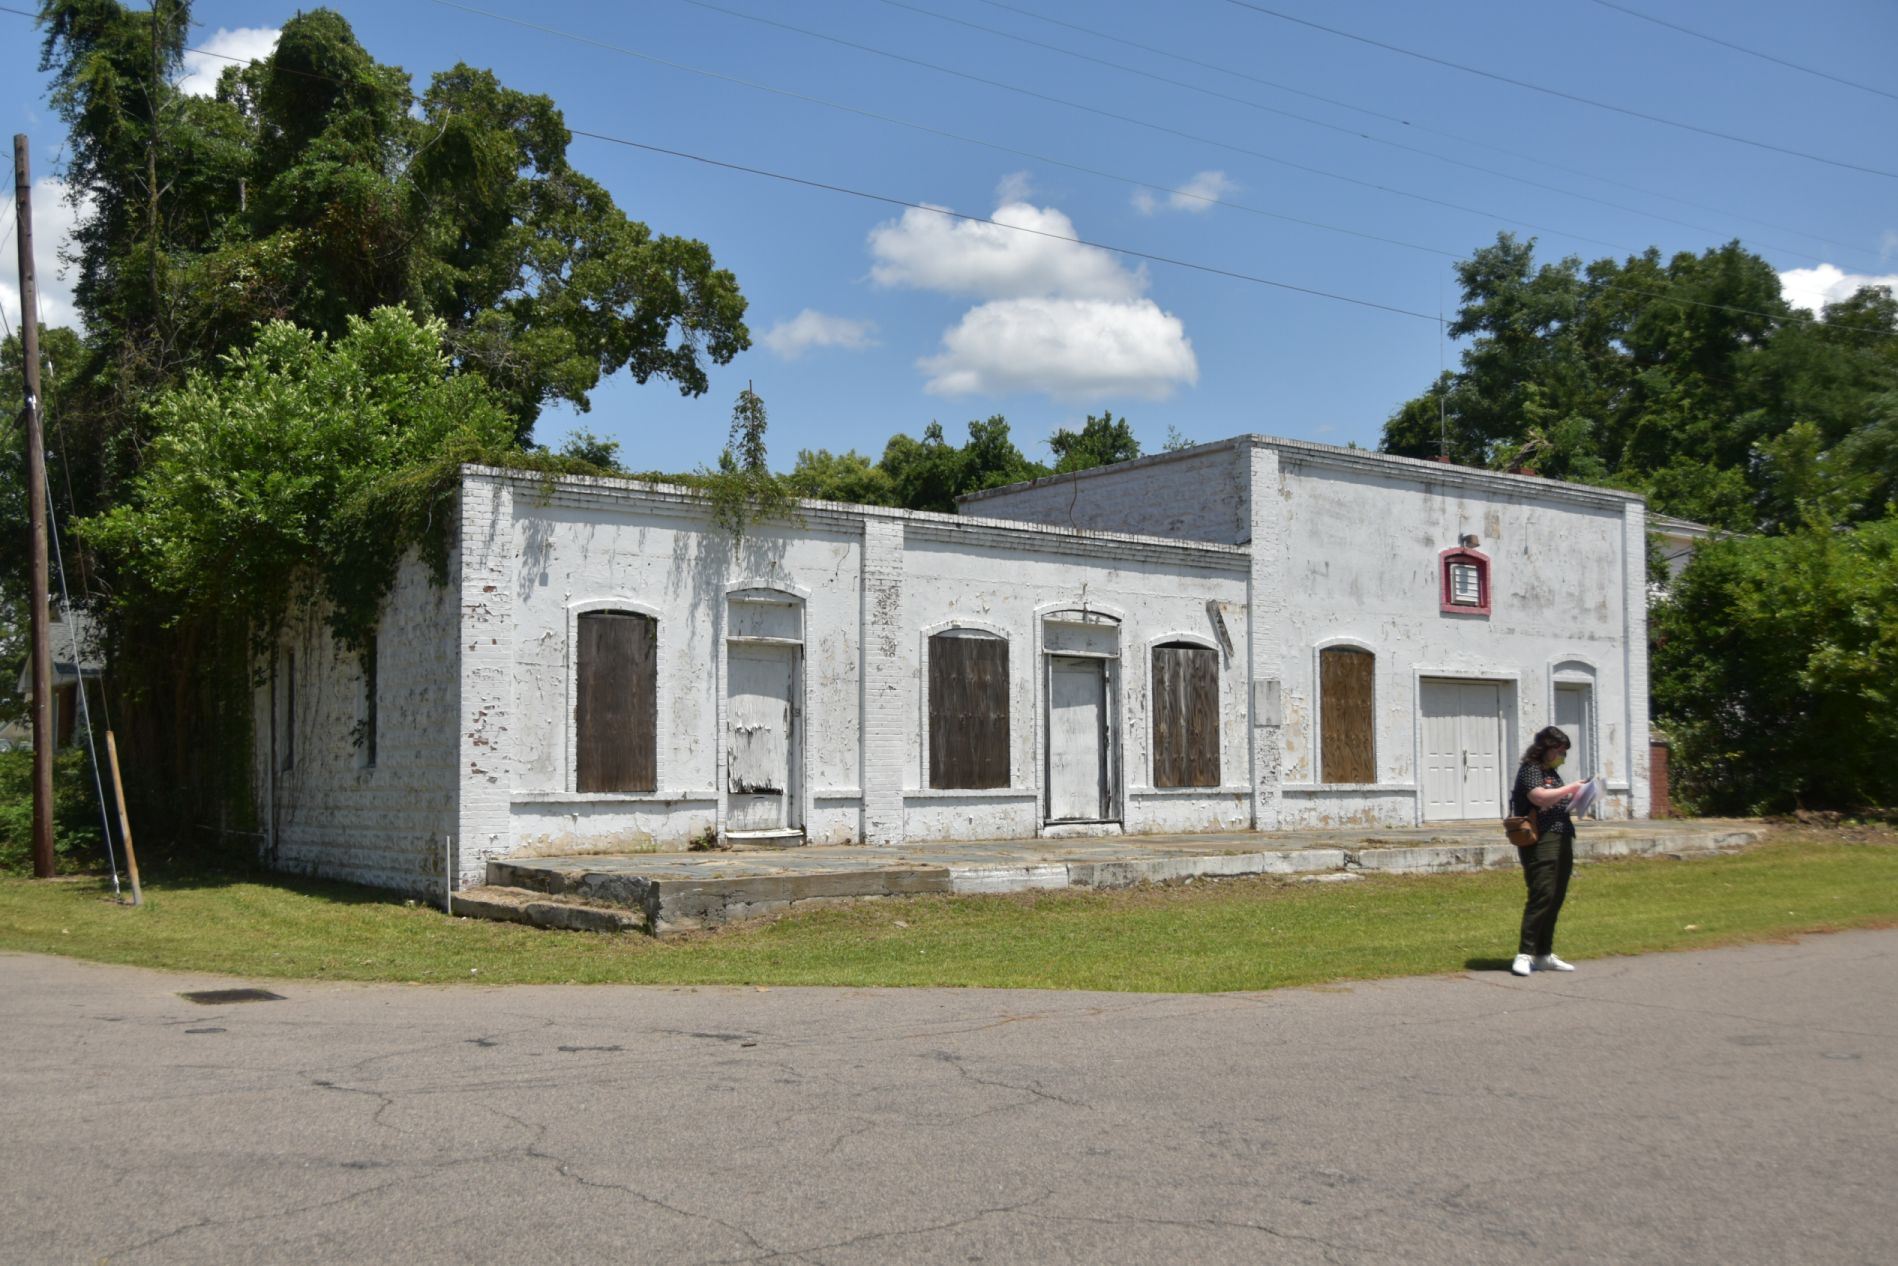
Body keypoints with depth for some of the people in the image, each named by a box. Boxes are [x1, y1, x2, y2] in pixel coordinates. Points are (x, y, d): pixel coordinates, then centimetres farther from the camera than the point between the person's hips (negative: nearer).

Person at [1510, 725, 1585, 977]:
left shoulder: (1551, 773, 22)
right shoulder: (1530, 770, -5)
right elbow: (1540, 797, -22)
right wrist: (1571, 788, -11)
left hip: (1561, 841, 9)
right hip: (1540, 841, -9)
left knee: (1556, 899, 8)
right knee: (1542, 895, -15)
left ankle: (1544, 955, 13)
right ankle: (1524, 954, -14)